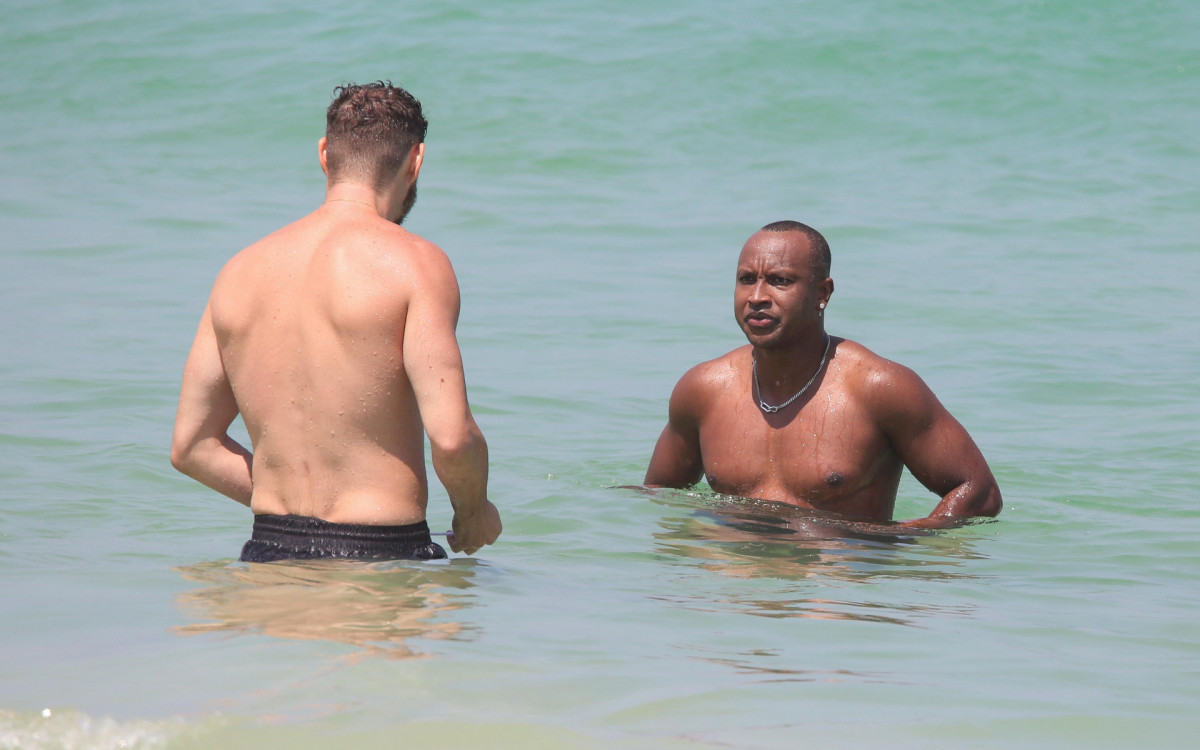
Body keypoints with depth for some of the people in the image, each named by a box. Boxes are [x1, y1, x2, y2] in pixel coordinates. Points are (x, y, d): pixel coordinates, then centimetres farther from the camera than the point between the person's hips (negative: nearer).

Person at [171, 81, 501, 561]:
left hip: (269, 555, 6)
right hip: (379, 554, -6)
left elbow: (190, 447, 12)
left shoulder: (240, 271, 11)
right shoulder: (414, 263, -6)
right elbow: (451, 438, -15)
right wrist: (473, 513, 5)